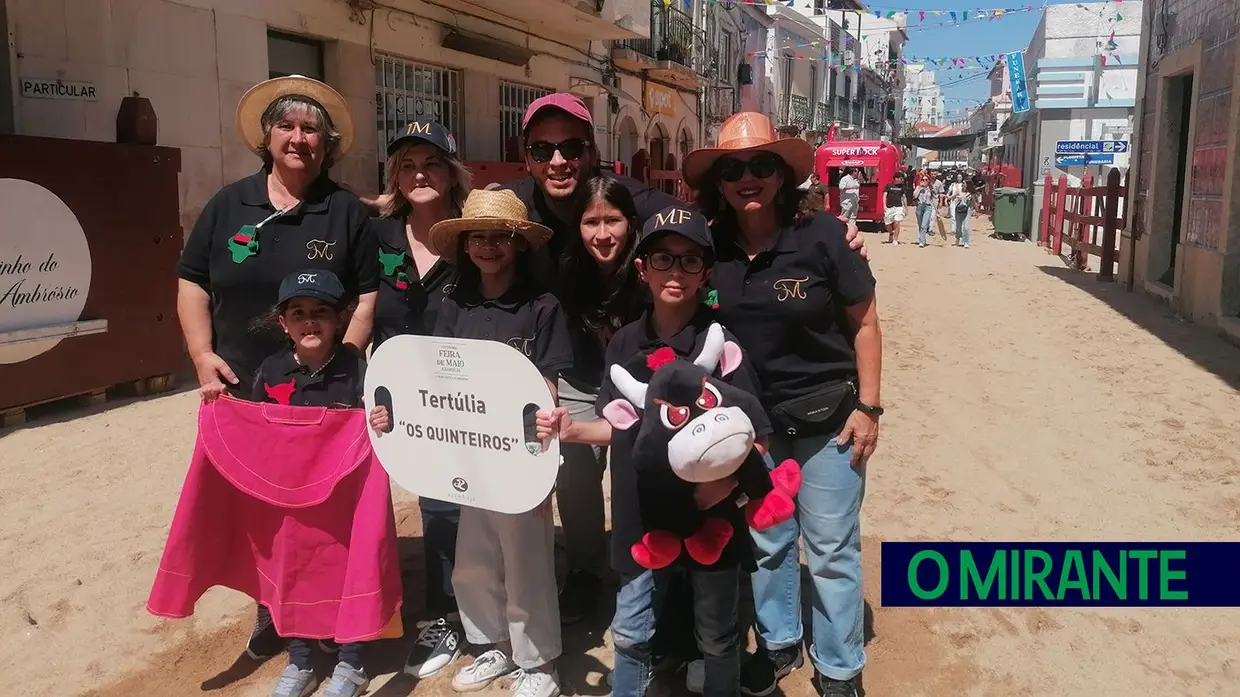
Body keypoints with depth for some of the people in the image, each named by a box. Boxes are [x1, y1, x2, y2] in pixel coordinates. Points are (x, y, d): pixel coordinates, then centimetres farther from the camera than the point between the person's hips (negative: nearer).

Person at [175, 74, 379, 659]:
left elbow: (368, 297, -2)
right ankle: (273, 611, 31)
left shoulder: (347, 212, -1)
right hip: (242, 393, 2)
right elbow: (192, 283, 8)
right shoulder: (228, 205, 4)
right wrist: (203, 355, -4)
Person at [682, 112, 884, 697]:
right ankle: (778, 644, 40)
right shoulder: (709, 248, -6)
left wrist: (867, 407, -10)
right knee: (765, 543, 19)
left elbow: (864, 323, -7)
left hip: (825, 419, -3)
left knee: (831, 549, 10)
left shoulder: (821, 235, -14)